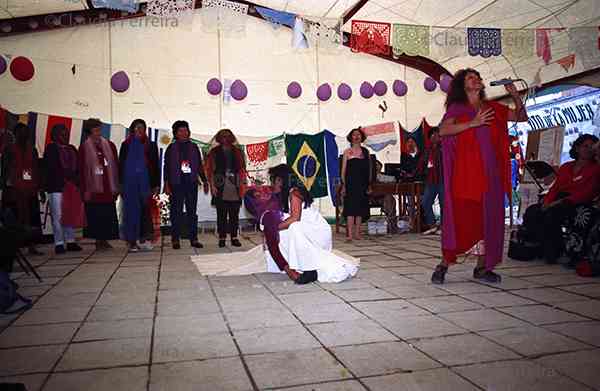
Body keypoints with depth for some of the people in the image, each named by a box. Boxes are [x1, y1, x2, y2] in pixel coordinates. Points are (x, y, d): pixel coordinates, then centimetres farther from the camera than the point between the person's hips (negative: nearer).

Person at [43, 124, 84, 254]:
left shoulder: (72, 149, 17)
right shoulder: (51, 149, 2)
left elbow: (76, 167, 15)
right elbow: (50, 169, -7)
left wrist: (76, 182, 3)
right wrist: (62, 181, -13)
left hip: (72, 187, 5)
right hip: (57, 187, -5)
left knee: (71, 215, 6)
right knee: (58, 216, -3)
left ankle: (70, 241, 13)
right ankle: (59, 244, 1)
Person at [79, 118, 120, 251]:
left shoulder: (109, 145, 10)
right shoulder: (84, 148, 1)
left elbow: (116, 166, 9)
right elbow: (82, 170, -1)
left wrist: (116, 185, 5)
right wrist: (85, 190, -7)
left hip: (108, 187, 3)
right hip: (94, 187, -3)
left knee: (108, 216, 4)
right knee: (96, 216, 0)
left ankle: (105, 239, 15)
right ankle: (98, 241, 10)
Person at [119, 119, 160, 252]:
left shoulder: (151, 145, 9)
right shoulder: (126, 145, 9)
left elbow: (155, 166, 7)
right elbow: (121, 165, 7)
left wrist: (156, 185, 1)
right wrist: (121, 185, 0)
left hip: (145, 183, 0)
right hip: (129, 182, 0)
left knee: (145, 210, -8)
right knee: (131, 211, 0)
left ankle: (144, 238, -2)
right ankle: (132, 241, 5)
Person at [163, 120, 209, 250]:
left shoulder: (193, 147, 13)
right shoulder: (171, 148, 6)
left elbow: (200, 166, 15)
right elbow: (167, 167, 3)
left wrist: (205, 181, 10)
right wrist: (167, 184, -5)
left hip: (192, 183, 2)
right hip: (177, 184, -2)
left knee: (192, 211, 4)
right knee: (176, 212, -1)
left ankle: (193, 239, 7)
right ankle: (175, 239, 5)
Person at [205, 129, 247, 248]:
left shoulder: (237, 152, 14)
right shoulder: (214, 152, 9)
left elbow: (242, 169, 11)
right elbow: (209, 169, 4)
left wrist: (243, 184, 3)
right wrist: (212, 185, -5)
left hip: (235, 187, 2)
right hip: (220, 188, -1)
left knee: (234, 214, 2)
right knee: (221, 215, 0)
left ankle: (234, 237, 8)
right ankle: (222, 238, 5)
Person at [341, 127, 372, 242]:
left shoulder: (365, 151, 11)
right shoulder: (347, 152, 5)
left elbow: (369, 169, 11)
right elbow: (343, 170, 3)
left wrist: (369, 185, 7)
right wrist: (343, 185, -5)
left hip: (362, 184, 3)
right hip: (350, 184, -3)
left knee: (360, 209, 4)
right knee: (350, 208, -7)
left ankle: (357, 233, 11)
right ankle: (349, 234, -8)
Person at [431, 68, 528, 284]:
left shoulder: (492, 107, 18)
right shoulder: (457, 108, 6)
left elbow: (521, 117, 20)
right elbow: (443, 130, -11)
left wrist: (515, 96, 5)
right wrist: (473, 123, -16)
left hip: (490, 171, 5)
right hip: (466, 170, -5)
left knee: (488, 216, 4)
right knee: (460, 215, -9)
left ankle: (482, 267, 12)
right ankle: (444, 264, -1)